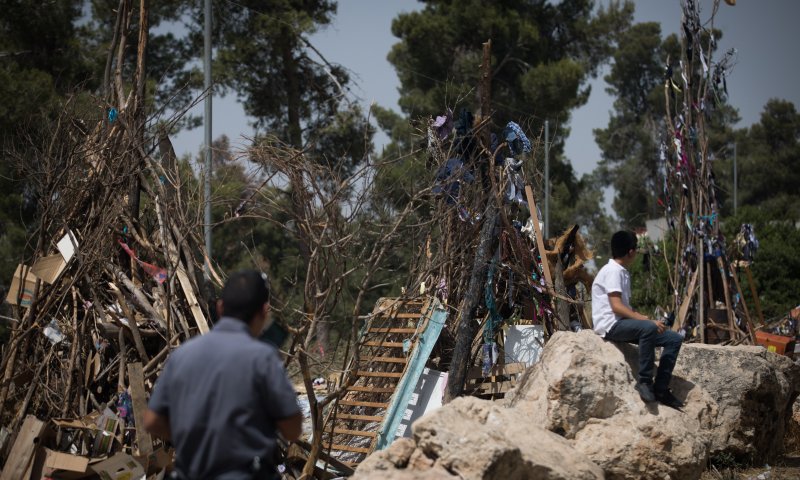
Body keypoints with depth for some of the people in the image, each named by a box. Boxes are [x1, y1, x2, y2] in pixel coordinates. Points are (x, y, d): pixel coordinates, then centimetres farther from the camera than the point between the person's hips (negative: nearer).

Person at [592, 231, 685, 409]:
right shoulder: (612, 271, -11)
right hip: (610, 326, -10)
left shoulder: (623, 273, 19)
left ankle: (661, 388, -3)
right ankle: (644, 381, -29)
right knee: (648, 328, -38)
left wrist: (646, 319, 6)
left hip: (623, 323, 10)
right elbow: (617, 307, -20)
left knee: (674, 339, 0)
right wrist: (648, 320, -25)